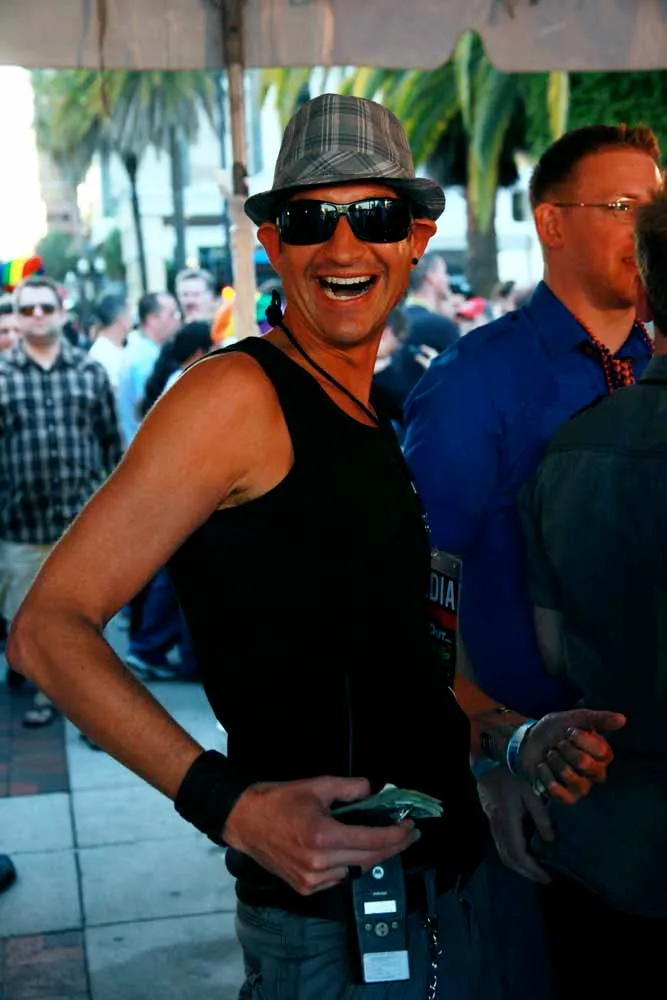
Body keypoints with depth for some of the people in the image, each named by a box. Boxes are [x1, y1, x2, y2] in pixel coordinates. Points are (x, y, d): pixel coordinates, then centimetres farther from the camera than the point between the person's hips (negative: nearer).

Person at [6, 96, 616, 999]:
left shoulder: (370, 425, 12)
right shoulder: (236, 395, -14)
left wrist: (523, 734, 9)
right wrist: (229, 803, -28)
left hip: (453, 881, 8)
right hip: (334, 919, -8)